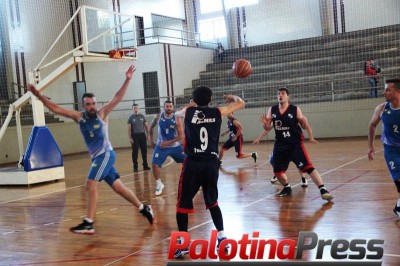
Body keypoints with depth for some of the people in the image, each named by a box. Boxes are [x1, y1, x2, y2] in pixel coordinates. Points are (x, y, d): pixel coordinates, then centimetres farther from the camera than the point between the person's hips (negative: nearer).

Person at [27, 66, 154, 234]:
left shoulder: (102, 114, -5)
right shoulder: (78, 117, 6)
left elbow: (117, 98, -12)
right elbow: (56, 109, 5)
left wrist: (127, 80, -21)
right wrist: (39, 96, -2)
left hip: (106, 154, -6)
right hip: (97, 157, 6)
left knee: (91, 184, -16)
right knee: (118, 187, 10)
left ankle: (88, 223, -14)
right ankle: (144, 209, 24)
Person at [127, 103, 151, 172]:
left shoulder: (142, 116, 7)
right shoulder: (131, 117, 0)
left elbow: (146, 126, 11)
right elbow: (129, 128, -2)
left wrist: (148, 134, 4)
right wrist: (130, 138, -9)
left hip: (142, 135, 3)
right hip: (135, 136, -3)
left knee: (144, 151, 6)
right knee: (135, 152, 0)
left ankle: (145, 166, 15)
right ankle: (135, 167, 7)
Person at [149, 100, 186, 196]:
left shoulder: (177, 119, -11)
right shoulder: (158, 117, -7)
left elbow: (180, 136, -12)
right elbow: (151, 127, 12)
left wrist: (168, 142, -21)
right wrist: (151, 140, 10)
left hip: (175, 146, 0)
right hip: (161, 146, 0)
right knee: (154, 164, -15)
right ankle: (159, 185, 3)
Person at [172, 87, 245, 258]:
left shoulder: (188, 112, 5)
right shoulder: (218, 112, 6)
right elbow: (241, 104, 20)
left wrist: (192, 105, 45)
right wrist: (232, 97, 40)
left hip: (193, 163, -2)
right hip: (211, 163, 2)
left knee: (182, 204, 8)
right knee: (212, 202, 20)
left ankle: (183, 243, 6)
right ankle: (222, 238, 19)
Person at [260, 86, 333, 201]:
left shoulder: (295, 110, -7)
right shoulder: (272, 110, 2)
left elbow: (304, 126, 1)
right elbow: (267, 128, 9)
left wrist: (310, 137, -20)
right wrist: (265, 123, -14)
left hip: (295, 143, -4)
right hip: (280, 144, 4)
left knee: (308, 167, -17)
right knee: (277, 171, 9)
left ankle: (323, 190, -17)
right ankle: (287, 188, 35)